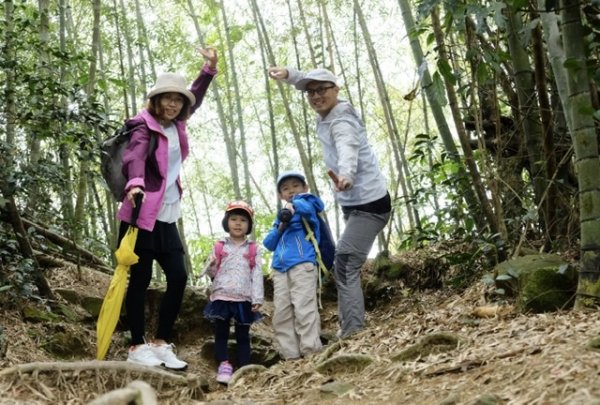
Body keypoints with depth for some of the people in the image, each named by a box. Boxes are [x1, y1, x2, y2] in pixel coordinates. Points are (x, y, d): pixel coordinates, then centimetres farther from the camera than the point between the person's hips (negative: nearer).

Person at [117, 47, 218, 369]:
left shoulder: (176, 124, 12)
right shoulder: (145, 125, -9)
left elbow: (195, 98, 30)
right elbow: (134, 155, -29)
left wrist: (209, 68, 26)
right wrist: (134, 184, -47)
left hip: (168, 216, 7)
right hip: (142, 214, -7)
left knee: (178, 277, 4)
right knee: (140, 280, -1)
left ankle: (161, 343, 15)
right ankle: (137, 347, 10)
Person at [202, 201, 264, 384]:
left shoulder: (253, 249, 7)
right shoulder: (219, 247, 9)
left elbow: (257, 274, 2)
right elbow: (211, 272, 11)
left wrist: (257, 298, -7)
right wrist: (211, 267, -13)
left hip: (243, 299, -1)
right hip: (221, 297, 1)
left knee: (243, 335, 5)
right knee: (221, 333, 2)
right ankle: (224, 365, 7)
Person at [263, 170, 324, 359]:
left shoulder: (306, 202, 11)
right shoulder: (280, 216, 26)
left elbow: (308, 208, -14)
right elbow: (269, 244, 18)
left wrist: (294, 205, -27)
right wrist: (280, 228, 5)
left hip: (302, 264, -6)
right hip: (280, 268, 7)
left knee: (304, 309, -14)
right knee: (281, 314, 1)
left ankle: (312, 352, -13)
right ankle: (290, 356, 3)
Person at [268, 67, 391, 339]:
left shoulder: (341, 122, -22)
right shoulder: (327, 112, 5)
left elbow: (348, 150, -45)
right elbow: (307, 82, 24)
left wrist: (345, 176, -65)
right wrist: (288, 74, 6)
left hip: (369, 205, -10)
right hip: (354, 204, 10)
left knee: (344, 266, -21)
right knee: (346, 266, 16)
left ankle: (352, 332, -25)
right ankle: (350, 328, 24)